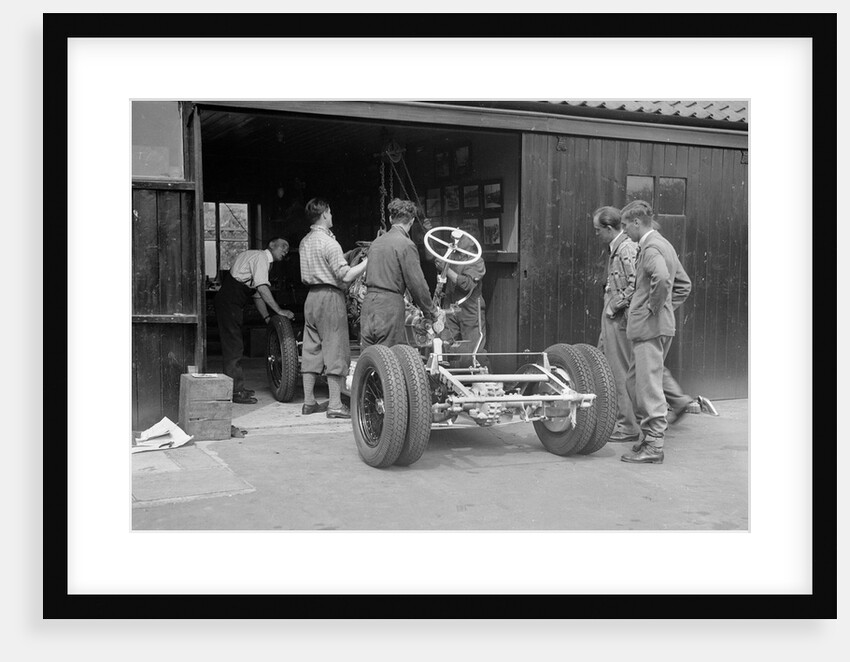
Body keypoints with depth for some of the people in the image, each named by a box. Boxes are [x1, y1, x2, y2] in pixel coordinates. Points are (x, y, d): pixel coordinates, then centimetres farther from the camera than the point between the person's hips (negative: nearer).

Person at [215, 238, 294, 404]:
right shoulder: (261, 257, -9)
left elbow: (257, 294, 20)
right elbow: (262, 288, -22)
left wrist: (268, 318, 13)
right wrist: (279, 311, -22)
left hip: (230, 302, 10)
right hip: (229, 302, -10)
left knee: (233, 345, 15)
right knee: (234, 346, -9)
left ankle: (237, 386, 24)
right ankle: (236, 392, -8)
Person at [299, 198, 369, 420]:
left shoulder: (305, 242, 12)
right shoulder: (329, 243, -14)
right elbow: (345, 276, -18)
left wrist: (349, 255, 22)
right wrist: (366, 262, -8)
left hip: (311, 296, 8)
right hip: (330, 296, -8)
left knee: (311, 349, 11)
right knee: (335, 350, -4)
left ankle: (309, 401, 15)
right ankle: (335, 405, -3)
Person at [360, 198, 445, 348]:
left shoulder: (376, 242, 15)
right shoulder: (406, 245, -8)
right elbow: (417, 284, -10)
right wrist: (433, 313, 1)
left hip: (368, 304, 7)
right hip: (390, 309, -7)